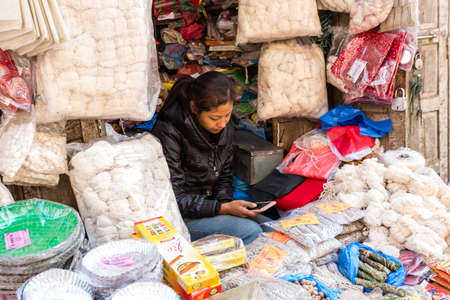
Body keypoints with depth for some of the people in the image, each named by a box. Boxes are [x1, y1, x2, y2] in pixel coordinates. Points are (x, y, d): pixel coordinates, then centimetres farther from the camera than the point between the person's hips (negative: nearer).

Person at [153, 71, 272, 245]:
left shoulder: (226, 128, 1)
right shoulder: (169, 133, -21)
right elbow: (174, 199, -20)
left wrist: (225, 202, -8)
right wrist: (223, 208, -26)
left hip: (209, 206, 7)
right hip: (180, 216, -7)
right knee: (250, 231, -24)